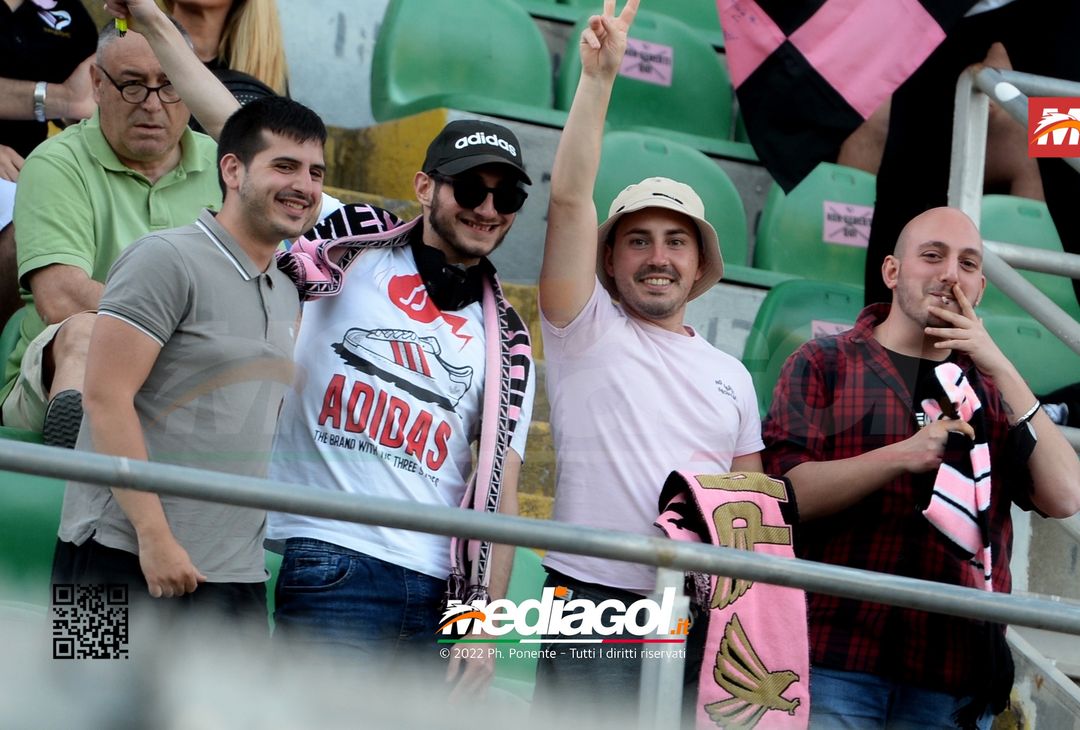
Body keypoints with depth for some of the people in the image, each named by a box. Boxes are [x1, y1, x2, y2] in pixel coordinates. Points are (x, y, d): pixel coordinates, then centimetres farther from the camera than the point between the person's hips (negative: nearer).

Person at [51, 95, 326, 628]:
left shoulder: (286, 294, 18)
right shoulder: (167, 259, -7)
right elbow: (106, 397, -14)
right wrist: (154, 536, -18)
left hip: (236, 574, 8)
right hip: (127, 559, -8)